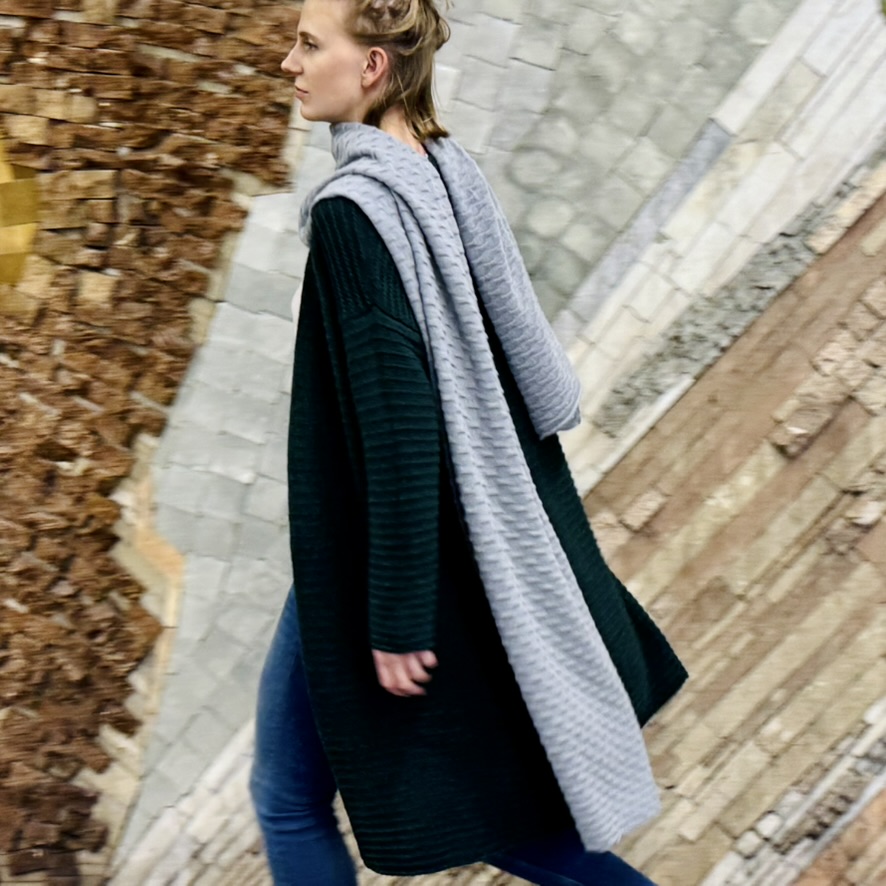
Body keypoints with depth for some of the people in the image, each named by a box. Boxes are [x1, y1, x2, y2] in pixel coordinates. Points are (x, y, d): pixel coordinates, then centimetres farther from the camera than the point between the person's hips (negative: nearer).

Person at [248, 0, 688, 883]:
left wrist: (395, 617, -20)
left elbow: (397, 419, -25)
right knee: (480, 796, 22)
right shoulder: (449, 179, 5)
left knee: (290, 797, 12)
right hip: (482, 538, 8)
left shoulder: (353, 212, -20)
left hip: (378, 556, -8)